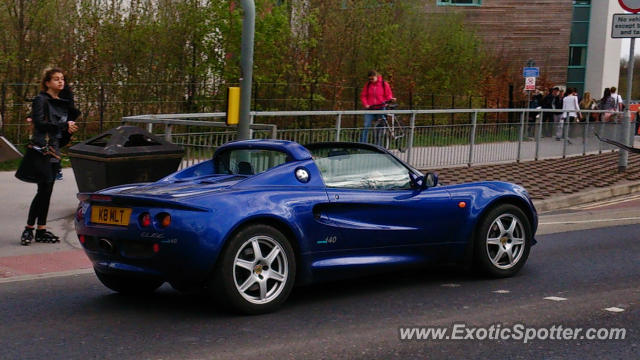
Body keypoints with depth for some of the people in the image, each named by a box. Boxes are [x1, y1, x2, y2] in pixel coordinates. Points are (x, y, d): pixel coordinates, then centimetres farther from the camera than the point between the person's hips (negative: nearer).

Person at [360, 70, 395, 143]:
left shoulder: (384, 84, 3)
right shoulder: (367, 85, 6)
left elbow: (388, 95, 7)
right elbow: (363, 96, 8)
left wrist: (390, 99, -15)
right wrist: (365, 104, -8)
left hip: (381, 109, 0)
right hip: (370, 109, 0)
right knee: (366, 127, -9)